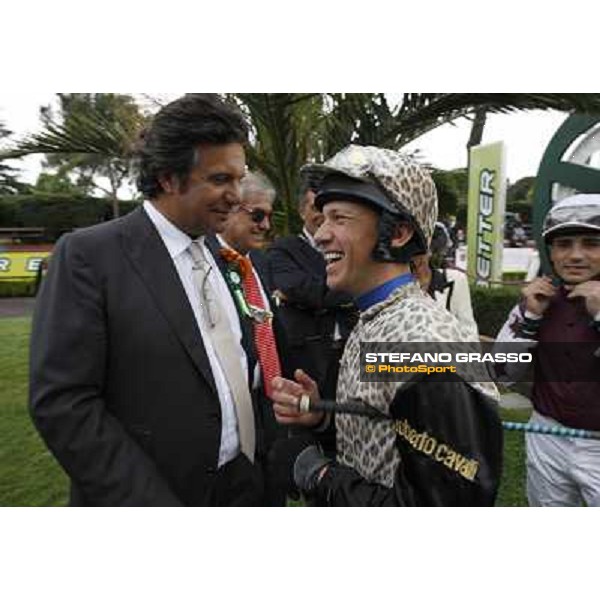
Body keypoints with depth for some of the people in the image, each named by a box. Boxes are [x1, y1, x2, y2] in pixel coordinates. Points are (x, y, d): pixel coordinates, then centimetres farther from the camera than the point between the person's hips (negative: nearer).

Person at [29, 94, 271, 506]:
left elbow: (233, 364, 9)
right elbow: (62, 404, -18)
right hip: (147, 494, -5)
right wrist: (154, 506, -19)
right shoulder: (88, 255, -14)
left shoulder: (220, 256, 4)